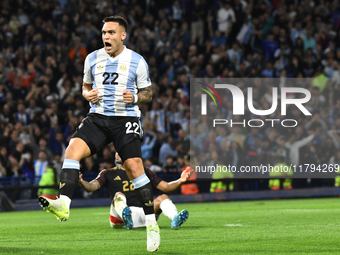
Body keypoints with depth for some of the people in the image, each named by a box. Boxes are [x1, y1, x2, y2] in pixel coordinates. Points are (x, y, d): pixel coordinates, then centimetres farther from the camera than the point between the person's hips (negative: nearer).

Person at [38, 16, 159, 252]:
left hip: (126, 119, -3)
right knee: (73, 148, -22)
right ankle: (64, 204, -31)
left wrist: (136, 98, -14)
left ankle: (152, 223, -3)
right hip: (97, 117, 3)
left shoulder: (137, 61, 1)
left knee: (134, 166, -13)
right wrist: (88, 95, -1)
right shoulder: (92, 59, 10)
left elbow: (148, 93, 8)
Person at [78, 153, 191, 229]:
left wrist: (180, 181, 1)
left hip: (143, 213, 2)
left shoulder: (144, 171, 22)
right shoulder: (109, 174, 17)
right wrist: (81, 182, -22)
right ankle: (126, 218, -61)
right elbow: (91, 187, 1)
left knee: (163, 198, -15)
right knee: (119, 195, -28)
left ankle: (175, 219, -46)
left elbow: (166, 187, 20)